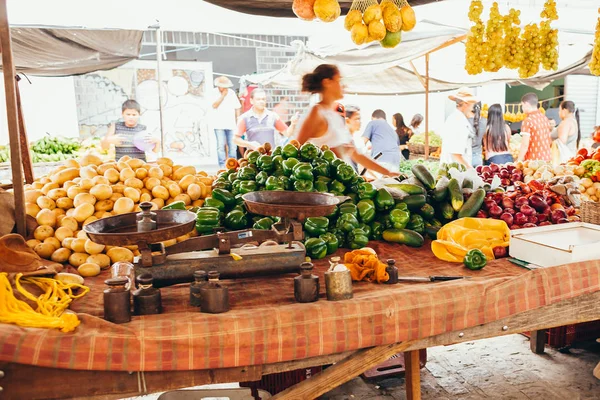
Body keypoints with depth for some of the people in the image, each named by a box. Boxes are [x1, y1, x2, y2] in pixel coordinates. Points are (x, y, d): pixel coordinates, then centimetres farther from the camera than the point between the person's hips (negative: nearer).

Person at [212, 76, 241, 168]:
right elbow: (214, 105, -12)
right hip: (219, 125, -2)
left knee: (232, 146, 0)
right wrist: (223, 95, -11)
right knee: (221, 146, -5)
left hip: (231, 124, 2)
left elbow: (237, 107, 13)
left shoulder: (232, 93, 8)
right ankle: (222, 165, -1)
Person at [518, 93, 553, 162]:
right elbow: (550, 142, 16)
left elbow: (525, 144, -17)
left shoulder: (528, 120, -11)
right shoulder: (545, 118, 10)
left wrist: (519, 161, -13)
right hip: (547, 159, 7)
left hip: (533, 160, -7)